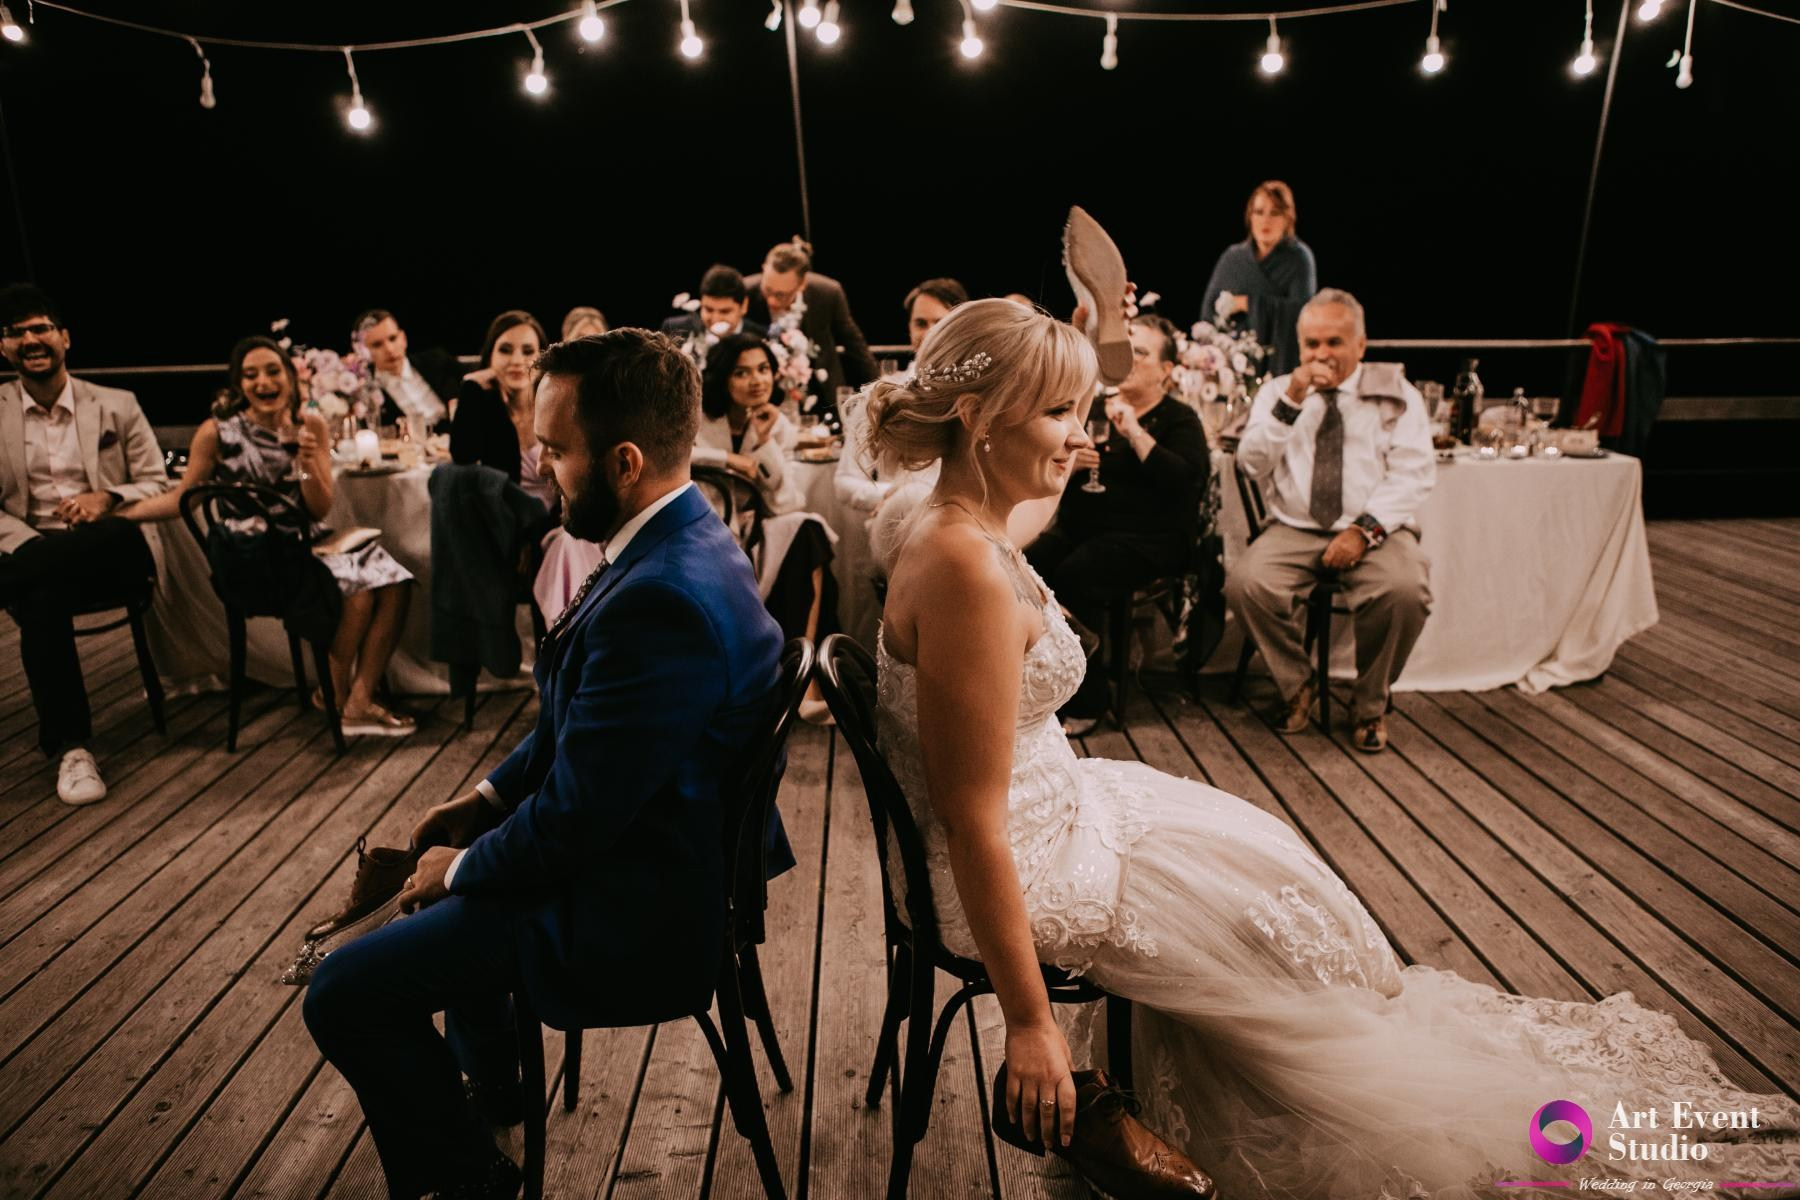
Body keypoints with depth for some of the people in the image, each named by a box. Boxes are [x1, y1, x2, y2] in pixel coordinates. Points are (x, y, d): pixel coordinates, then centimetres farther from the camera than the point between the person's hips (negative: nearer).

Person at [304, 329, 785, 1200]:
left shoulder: (663, 599, -33)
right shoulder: (673, 539, 0)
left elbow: (575, 821, -26)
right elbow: (574, 721, 13)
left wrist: (462, 867, -7)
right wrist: (488, 797, 6)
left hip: (637, 911, -10)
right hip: (639, 844, 10)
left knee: (343, 994, -5)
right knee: (443, 859, 30)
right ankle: (491, 1079, 48)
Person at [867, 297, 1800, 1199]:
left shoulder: (954, 534, 1)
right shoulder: (969, 571, -30)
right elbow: (974, 826, -27)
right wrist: (1029, 1025, -20)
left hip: (1054, 806, 9)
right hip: (1028, 871, -9)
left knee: (1247, 847, 19)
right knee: (1272, 906, 10)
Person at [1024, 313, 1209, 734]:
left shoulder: (1179, 419, 5)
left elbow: (1188, 480, -14)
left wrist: (1135, 434, -15)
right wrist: (1066, 462, -5)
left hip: (1146, 537, -5)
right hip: (1075, 528, 5)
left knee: (1075, 577, -33)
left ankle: (1085, 700, -20)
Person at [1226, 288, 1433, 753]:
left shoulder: (1396, 395, 9)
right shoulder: (1277, 391, 13)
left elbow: (1412, 472, -2)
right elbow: (1251, 463, -1)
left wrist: (1365, 529, -17)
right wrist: (1292, 401, -14)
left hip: (1375, 533, -1)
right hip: (1295, 531, 1)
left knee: (1405, 591, -32)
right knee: (1244, 583, -28)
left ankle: (1370, 705, -4)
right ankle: (1297, 687, -2)